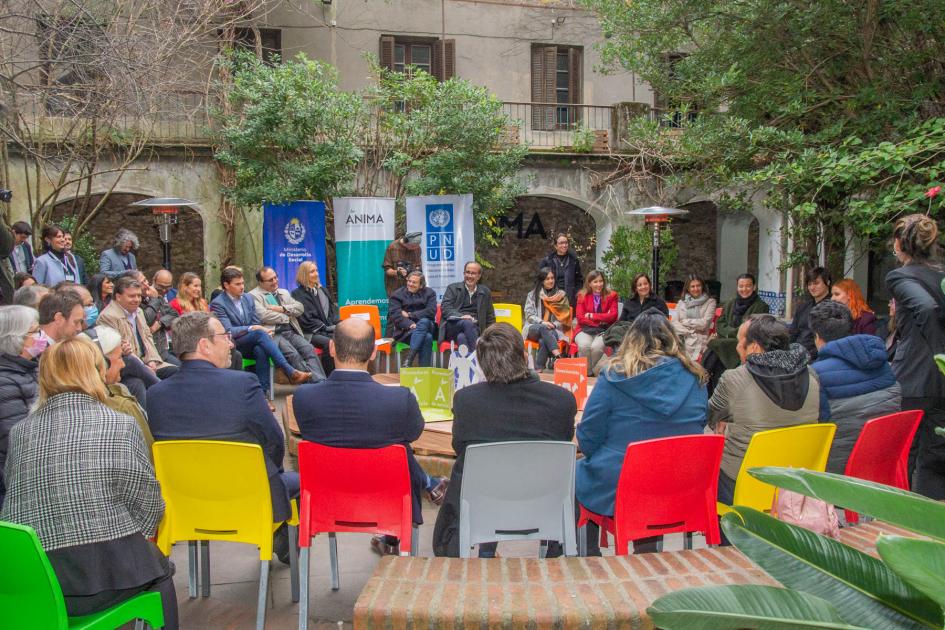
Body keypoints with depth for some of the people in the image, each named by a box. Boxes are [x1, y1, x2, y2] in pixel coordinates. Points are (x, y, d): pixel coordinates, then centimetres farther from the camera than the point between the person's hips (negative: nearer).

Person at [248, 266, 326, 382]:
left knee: (309, 349, -22)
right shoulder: (254, 295, 6)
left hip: (291, 332, 5)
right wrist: (286, 317, 1)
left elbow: (300, 307, 15)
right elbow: (263, 316, -10)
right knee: (294, 355, -30)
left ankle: (321, 382, -32)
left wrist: (282, 309, -2)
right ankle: (314, 381, -34)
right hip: (274, 334, -5)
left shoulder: (284, 293, 26)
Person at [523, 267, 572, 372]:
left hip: (553, 330, 0)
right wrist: (542, 322, -17)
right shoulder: (532, 295, 12)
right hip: (534, 328, 0)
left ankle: (539, 368, -36)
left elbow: (564, 318, 7)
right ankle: (557, 357, -53)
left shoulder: (561, 295, 12)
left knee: (543, 341, -36)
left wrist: (553, 325, -13)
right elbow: (529, 315, 2)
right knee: (543, 328, -37)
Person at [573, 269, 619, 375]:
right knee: (584, 345, -33)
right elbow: (580, 318, -1)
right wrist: (600, 321, -10)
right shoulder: (582, 296, 8)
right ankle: (588, 372, -12)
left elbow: (613, 316, -5)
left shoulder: (611, 295, 6)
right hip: (585, 330, 1)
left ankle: (587, 370, -8)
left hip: (604, 331, -1)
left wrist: (592, 316, -8)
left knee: (596, 346, -33)